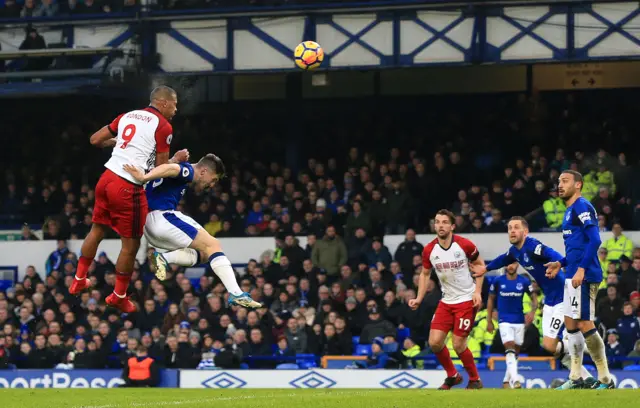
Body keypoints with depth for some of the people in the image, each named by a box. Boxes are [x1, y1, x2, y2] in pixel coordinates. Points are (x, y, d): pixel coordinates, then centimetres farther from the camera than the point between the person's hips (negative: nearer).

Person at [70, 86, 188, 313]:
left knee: (97, 230, 25)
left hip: (107, 178, 7)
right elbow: (161, 170, -5)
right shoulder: (163, 126, -6)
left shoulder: (127, 116, 13)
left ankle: (79, 280, 36)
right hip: (128, 188, -7)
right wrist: (178, 159, 13)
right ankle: (119, 296, 17)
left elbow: (95, 140, 19)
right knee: (131, 244, 8)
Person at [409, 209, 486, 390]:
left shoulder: (465, 245, -13)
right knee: (434, 342, -5)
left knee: (458, 344, -9)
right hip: (446, 300, 4)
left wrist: (478, 291, -9)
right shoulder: (429, 250, -3)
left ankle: (475, 380, 13)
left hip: (466, 299, -4)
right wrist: (419, 299, 1)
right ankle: (452, 375, 19)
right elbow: (425, 274, 12)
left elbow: (480, 265, 1)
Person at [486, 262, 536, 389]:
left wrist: (532, 312, -11)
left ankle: (507, 380, 22)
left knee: (516, 351, 8)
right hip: (504, 320, -2)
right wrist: (489, 320, 7)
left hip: (519, 320, 2)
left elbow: (534, 298, 8)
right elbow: (491, 299, 9)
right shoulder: (498, 281, -2)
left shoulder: (524, 282, -1)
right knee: (510, 348, -18)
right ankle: (514, 380, -29)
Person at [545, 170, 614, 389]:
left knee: (585, 325, -10)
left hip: (583, 276, -11)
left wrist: (581, 269, -25)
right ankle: (576, 378, 19)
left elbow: (594, 240, -21)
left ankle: (605, 379, -6)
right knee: (571, 324, 13)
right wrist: (561, 264, 18)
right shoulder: (570, 210, 19)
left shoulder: (582, 207, -12)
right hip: (573, 275, 11)